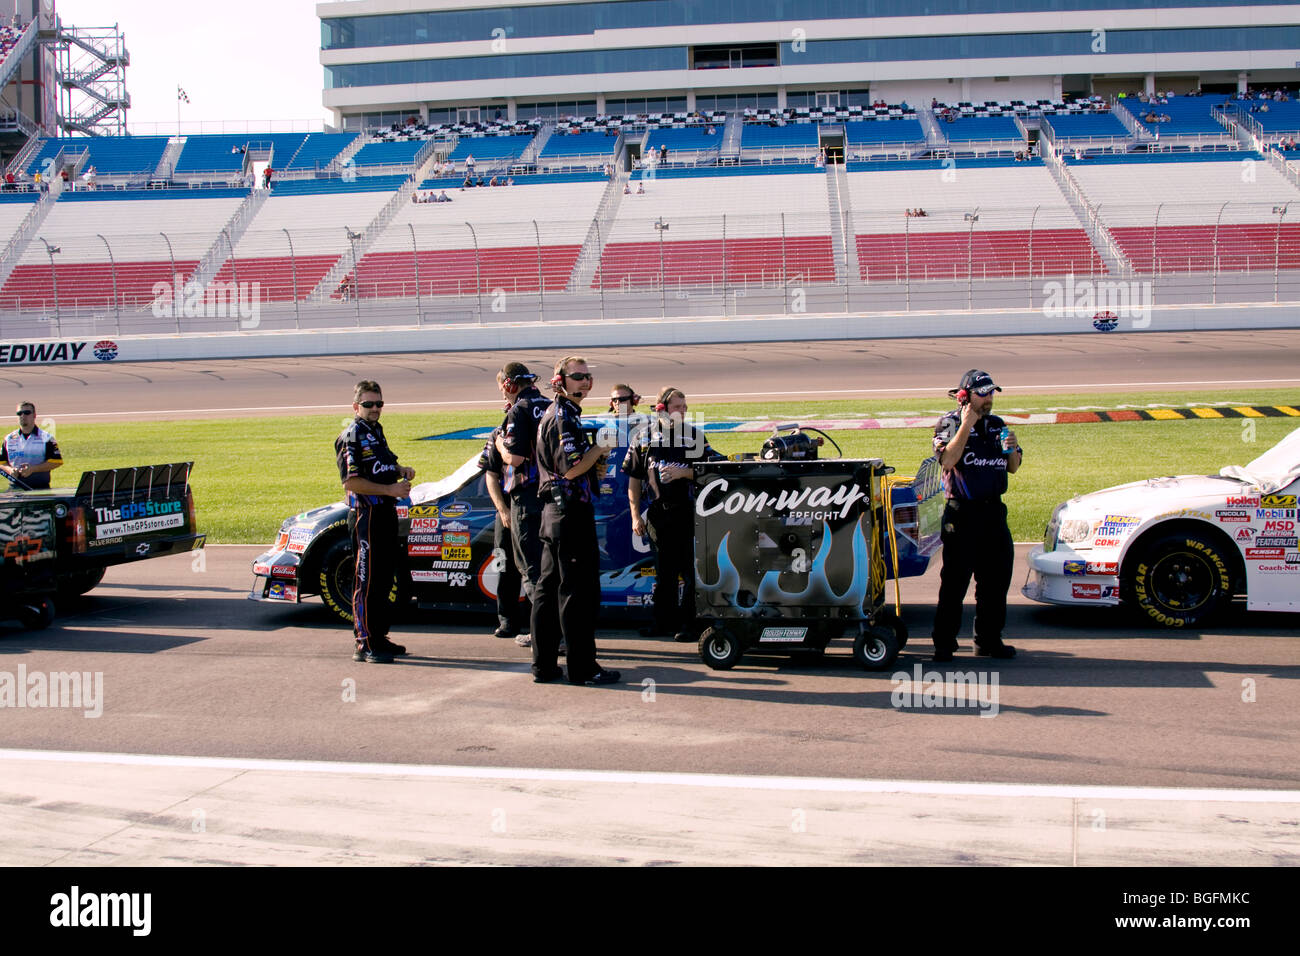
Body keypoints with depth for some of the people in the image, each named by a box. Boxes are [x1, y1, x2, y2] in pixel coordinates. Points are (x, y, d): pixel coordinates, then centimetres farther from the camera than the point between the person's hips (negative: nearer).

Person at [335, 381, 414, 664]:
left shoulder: (377, 431, 17)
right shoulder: (351, 436, -12)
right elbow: (350, 482, -20)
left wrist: (401, 470, 11)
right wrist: (390, 489, -21)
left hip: (386, 512, 10)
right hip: (366, 515, -10)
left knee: (384, 579, 15)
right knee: (367, 581, -7)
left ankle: (379, 637, 24)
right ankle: (365, 645, -4)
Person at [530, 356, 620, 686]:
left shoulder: (555, 415, 19)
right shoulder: (564, 417, -12)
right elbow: (571, 469, -20)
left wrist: (595, 464, 15)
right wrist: (601, 447, -8)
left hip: (555, 512, 11)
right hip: (571, 512, -11)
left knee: (549, 587, 10)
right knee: (579, 590, -6)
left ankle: (544, 664, 15)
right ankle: (583, 667, -3)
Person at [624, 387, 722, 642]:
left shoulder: (694, 436, 3)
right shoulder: (645, 437, 7)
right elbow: (634, 478, 9)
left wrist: (684, 472, -15)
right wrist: (636, 515, 5)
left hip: (688, 512, -2)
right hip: (658, 512, 2)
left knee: (690, 570, -3)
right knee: (663, 570, 10)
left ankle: (689, 624, 1)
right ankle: (664, 621, 19)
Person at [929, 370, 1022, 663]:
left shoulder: (997, 425, 14)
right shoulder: (949, 424, -2)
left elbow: (1013, 468, 17)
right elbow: (947, 461, -19)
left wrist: (1012, 449, -3)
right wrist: (966, 426, -18)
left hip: (993, 511, 6)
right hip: (962, 514, -6)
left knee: (996, 578, 8)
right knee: (954, 581, -3)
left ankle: (989, 640, 18)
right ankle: (944, 643, 3)